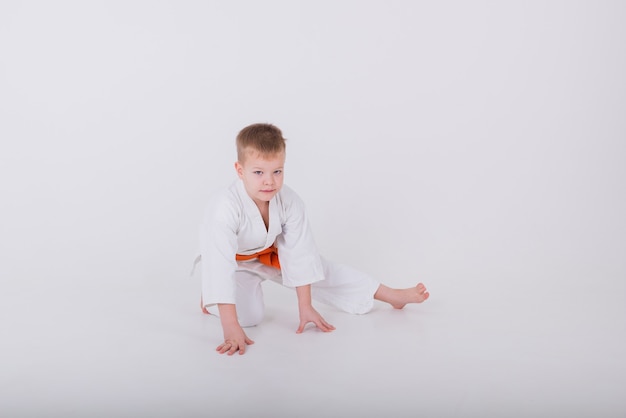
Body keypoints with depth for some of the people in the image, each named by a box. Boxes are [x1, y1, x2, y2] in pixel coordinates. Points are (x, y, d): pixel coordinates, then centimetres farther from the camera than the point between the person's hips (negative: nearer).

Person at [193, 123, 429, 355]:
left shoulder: (290, 202, -27)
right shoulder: (224, 206, -40)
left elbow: (300, 255, -19)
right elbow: (220, 265, -43)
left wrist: (305, 307, -16)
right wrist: (230, 327, -46)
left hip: (272, 256, 4)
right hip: (235, 264, -4)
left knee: (323, 271, 2)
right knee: (248, 316, -25)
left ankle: (391, 295, 15)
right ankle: (211, 297, 7)